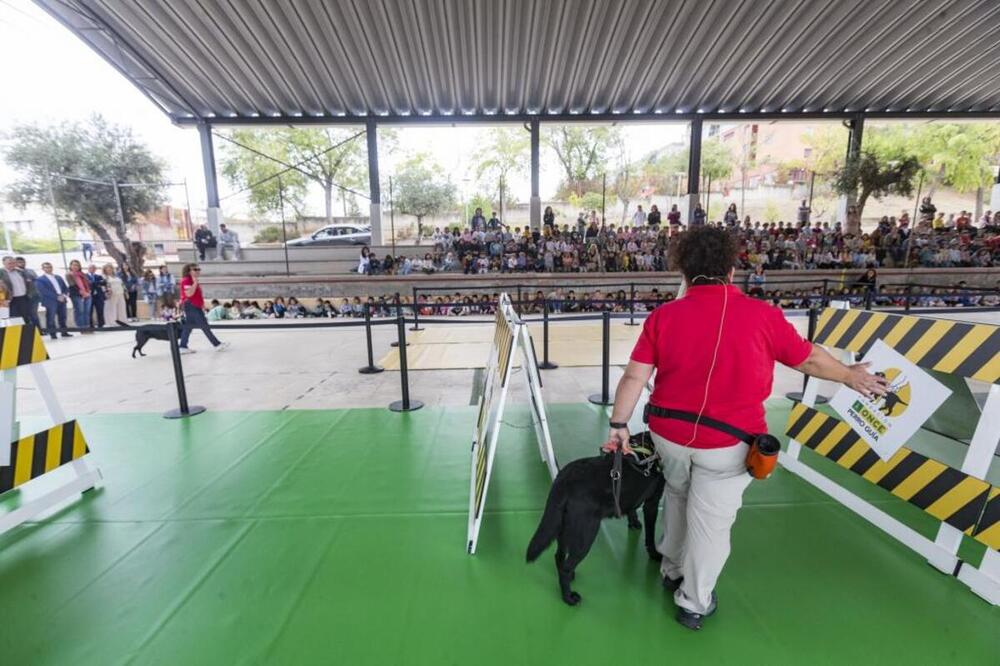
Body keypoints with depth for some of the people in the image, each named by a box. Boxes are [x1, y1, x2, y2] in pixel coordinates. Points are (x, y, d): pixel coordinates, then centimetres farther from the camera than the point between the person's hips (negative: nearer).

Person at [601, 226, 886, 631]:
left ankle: (671, 571, 49)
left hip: (669, 433, 3)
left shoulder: (663, 316, -8)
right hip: (728, 443, -2)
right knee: (710, 522, 15)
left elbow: (634, 377, -10)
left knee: (677, 498, 28)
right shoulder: (761, 315, -10)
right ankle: (694, 604, 36)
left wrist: (618, 424, -3)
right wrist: (850, 376, 24)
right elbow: (808, 358, 5)